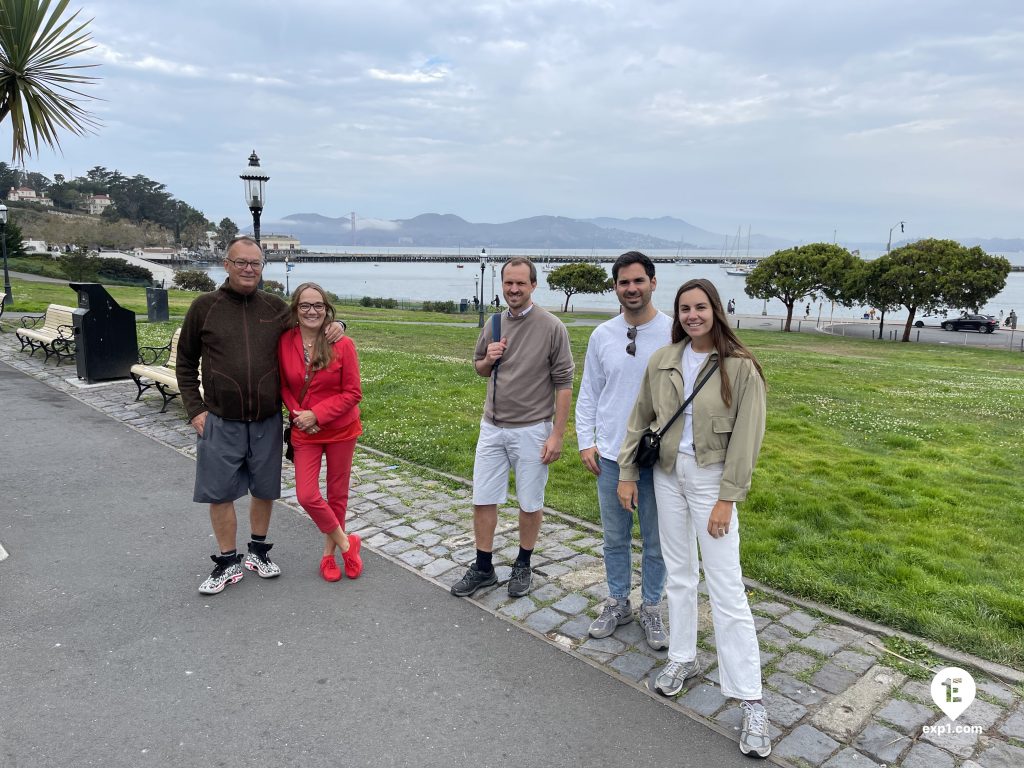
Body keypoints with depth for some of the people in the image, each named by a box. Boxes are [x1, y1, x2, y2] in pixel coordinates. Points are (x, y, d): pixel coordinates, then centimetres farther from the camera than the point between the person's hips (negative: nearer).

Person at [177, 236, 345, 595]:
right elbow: (185, 362, 5)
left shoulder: (275, 308, 3)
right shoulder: (204, 307, -2)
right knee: (219, 493, 5)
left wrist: (333, 327, -3)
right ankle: (228, 562, 23)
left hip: (266, 421, 2)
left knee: (264, 490, 12)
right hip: (219, 422, -1)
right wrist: (194, 408, -2)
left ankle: (259, 551, 33)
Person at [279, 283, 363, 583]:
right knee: (307, 496, -5)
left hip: (340, 430, -1)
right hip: (304, 433, 1)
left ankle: (329, 553, 32)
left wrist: (317, 414, -18)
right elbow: (283, 385, 3)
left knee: (337, 494, 12)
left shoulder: (342, 344, -14)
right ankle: (346, 543, 17)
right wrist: (298, 413, -13)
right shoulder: (284, 342, -8)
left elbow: (352, 393, -11)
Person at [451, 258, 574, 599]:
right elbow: (479, 367, 20)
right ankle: (483, 568, 25)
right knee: (483, 500, 9)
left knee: (530, 503, 10)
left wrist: (557, 433, -13)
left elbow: (563, 383, -9)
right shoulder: (494, 324, 6)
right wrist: (489, 359, -4)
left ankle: (523, 566, 30)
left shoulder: (552, 327, -10)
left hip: (531, 430, -4)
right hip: (492, 427, 5)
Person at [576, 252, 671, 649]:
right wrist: (585, 441, 2)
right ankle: (618, 602, 33)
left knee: (656, 541, 11)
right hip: (610, 456, 3)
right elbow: (588, 393, 7)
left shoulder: (674, 333, -8)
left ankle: (651, 608, 30)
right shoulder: (602, 335, 1)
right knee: (615, 538, 15)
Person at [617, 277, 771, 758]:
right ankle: (682, 659, 35)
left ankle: (750, 701, 8)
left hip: (710, 479, -4)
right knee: (678, 572, 17)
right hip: (668, 474, 5)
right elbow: (640, 420, 7)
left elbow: (746, 437, -12)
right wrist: (627, 474, 5)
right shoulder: (663, 361, 0)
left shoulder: (740, 367, -12)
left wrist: (727, 498, -14)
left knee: (725, 587, -3)